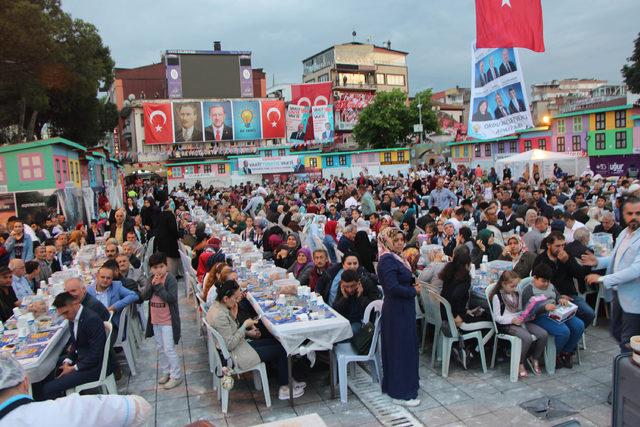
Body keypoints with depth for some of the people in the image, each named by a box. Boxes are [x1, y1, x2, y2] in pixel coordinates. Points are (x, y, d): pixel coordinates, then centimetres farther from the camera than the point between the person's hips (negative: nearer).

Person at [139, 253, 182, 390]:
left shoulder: (171, 279, -16)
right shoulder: (151, 279, 4)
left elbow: (171, 298, -24)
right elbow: (144, 296, -3)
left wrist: (158, 286, -26)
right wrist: (151, 284, -17)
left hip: (168, 320, -7)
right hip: (155, 319, 7)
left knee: (169, 349, -5)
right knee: (160, 348, 18)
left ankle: (176, 376, 6)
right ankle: (165, 372, 32)